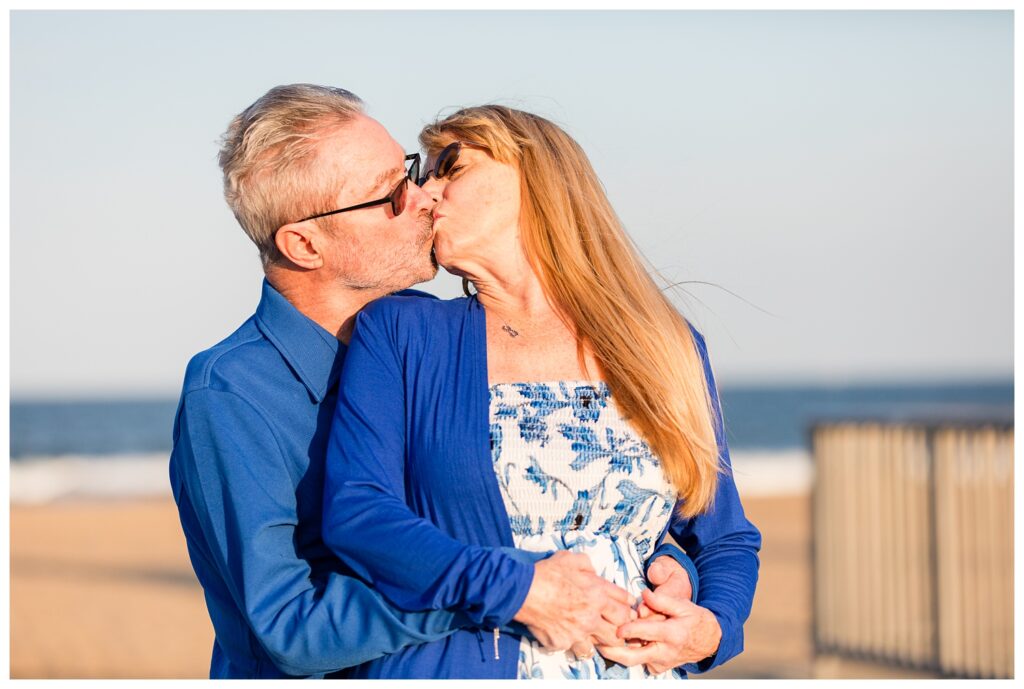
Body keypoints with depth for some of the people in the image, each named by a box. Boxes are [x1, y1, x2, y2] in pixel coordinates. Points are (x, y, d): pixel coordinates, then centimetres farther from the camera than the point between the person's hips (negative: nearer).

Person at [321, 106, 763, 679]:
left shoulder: (668, 348, 12)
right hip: (456, 670, -1)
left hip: (640, 672, 2)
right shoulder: (400, 334, 8)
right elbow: (354, 512, -5)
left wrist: (710, 628, -5)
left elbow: (726, 541, 16)